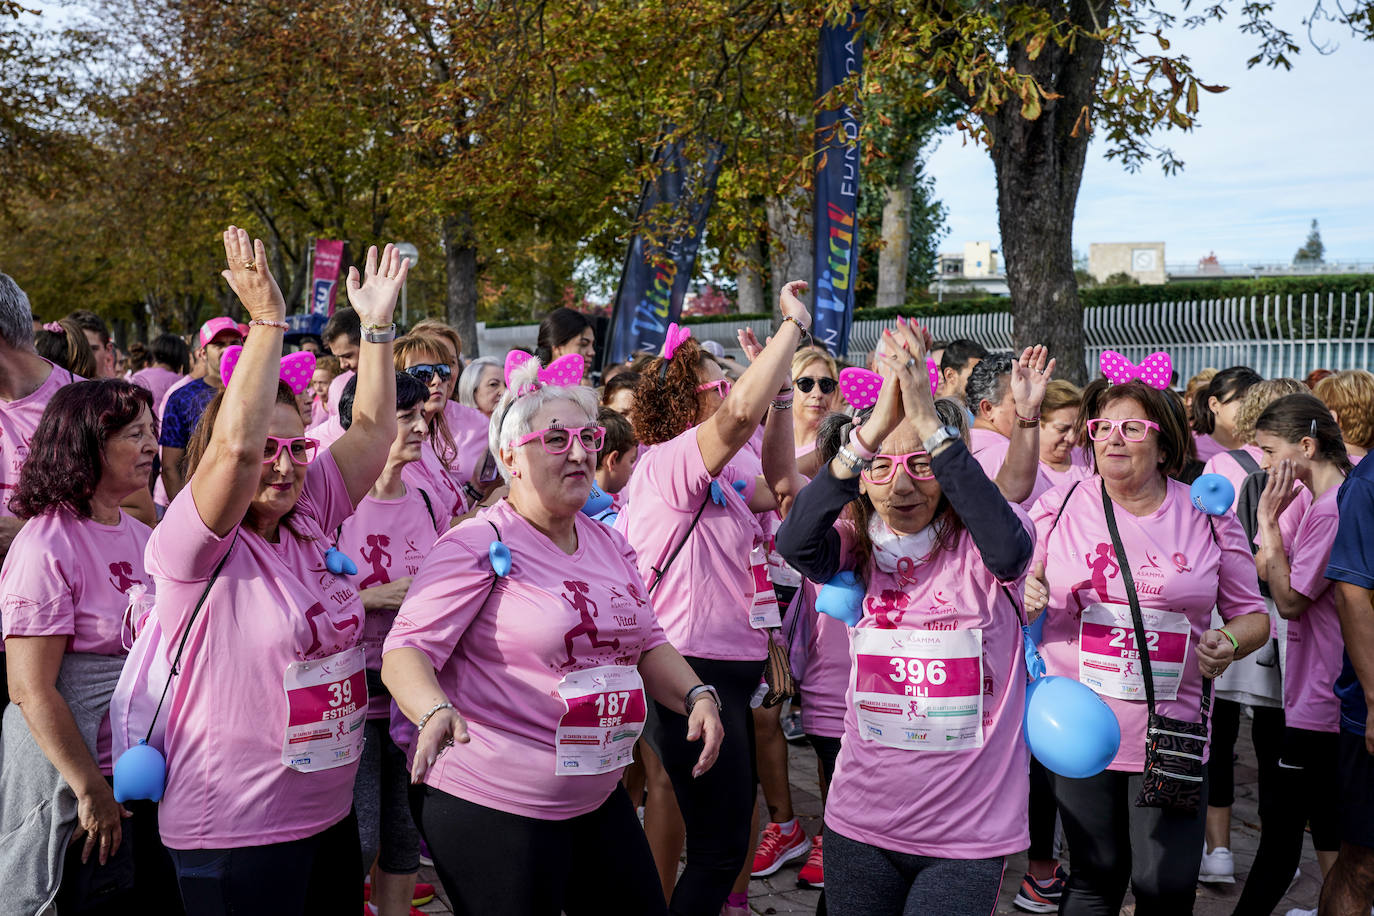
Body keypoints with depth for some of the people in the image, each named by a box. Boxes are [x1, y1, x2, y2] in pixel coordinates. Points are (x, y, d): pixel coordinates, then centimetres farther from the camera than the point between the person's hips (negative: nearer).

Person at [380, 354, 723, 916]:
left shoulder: (610, 544, 9)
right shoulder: (479, 545, -13)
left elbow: (646, 643, 15)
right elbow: (406, 650, -20)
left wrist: (696, 695, -2)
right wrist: (436, 711, -39)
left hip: (598, 797, 8)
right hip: (491, 806, -7)